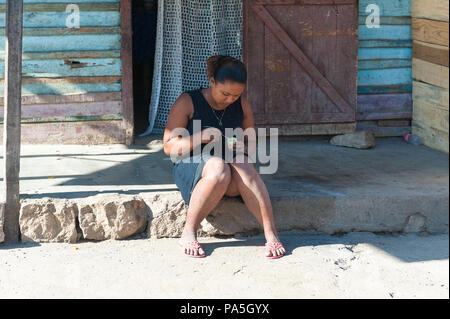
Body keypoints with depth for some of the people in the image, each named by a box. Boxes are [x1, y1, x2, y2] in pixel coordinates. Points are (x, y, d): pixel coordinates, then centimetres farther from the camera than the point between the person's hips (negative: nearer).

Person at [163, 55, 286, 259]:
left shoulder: (242, 106, 7)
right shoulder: (187, 102, -5)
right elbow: (169, 146, -6)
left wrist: (243, 147, -8)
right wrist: (200, 137, -22)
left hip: (231, 161, 3)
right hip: (191, 166, -3)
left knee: (244, 168, -34)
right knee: (218, 168, -39)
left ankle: (271, 235, -37)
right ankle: (188, 234, -29)